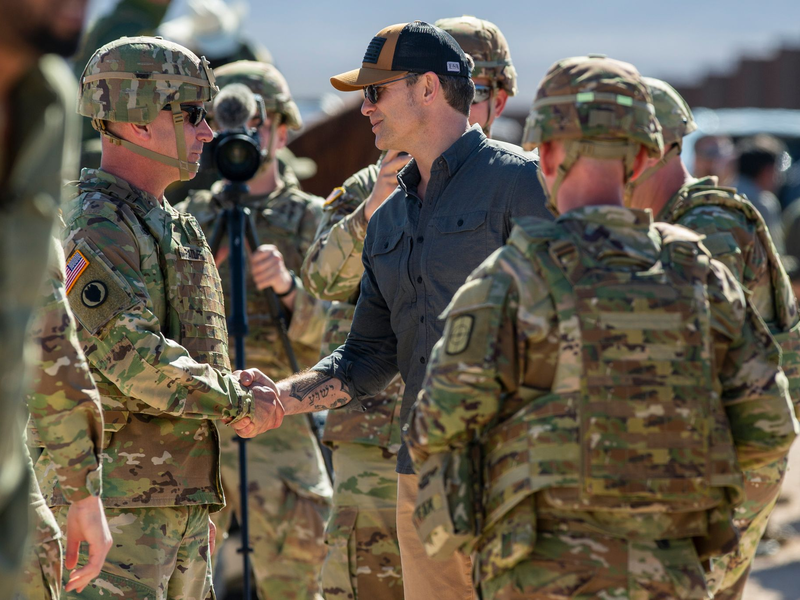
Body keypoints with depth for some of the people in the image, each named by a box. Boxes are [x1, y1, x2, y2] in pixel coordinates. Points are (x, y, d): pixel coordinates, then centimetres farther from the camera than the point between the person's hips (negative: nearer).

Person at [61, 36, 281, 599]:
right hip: (118, 490, -10)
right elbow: (132, 357, -22)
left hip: (182, 489, 10)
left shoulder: (175, 225, 20)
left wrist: (238, 387, 6)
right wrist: (240, 401, -14)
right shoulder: (95, 228, -13)